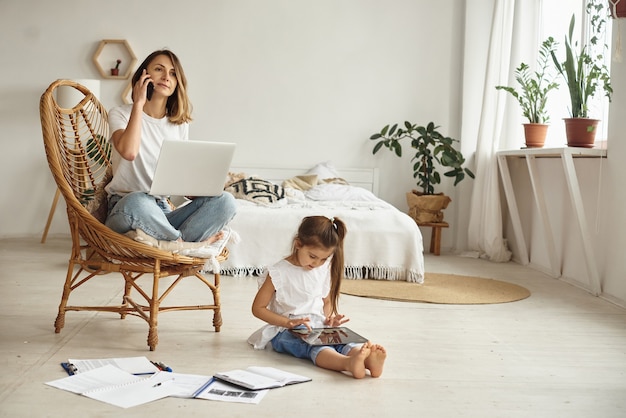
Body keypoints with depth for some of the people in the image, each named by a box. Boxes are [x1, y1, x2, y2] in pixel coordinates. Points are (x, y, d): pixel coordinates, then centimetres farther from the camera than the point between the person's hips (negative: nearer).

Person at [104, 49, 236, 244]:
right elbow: (129, 152, -21)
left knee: (225, 201, -21)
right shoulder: (120, 114, 2)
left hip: (162, 214, 4)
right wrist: (138, 104, -11)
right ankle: (188, 243, -20)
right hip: (125, 208, -4)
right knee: (137, 203, -42)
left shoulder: (179, 125, 15)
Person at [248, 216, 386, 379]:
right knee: (314, 346, -37)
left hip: (318, 327, 5)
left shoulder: (324, 270, 10)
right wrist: (289, 322, -15)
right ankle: (349, 363, -68)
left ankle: (370, 360, -60)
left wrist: (329, 318, 1)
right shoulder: (279, 273, -6)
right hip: (285, 331, -5)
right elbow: (258, 308, -3)